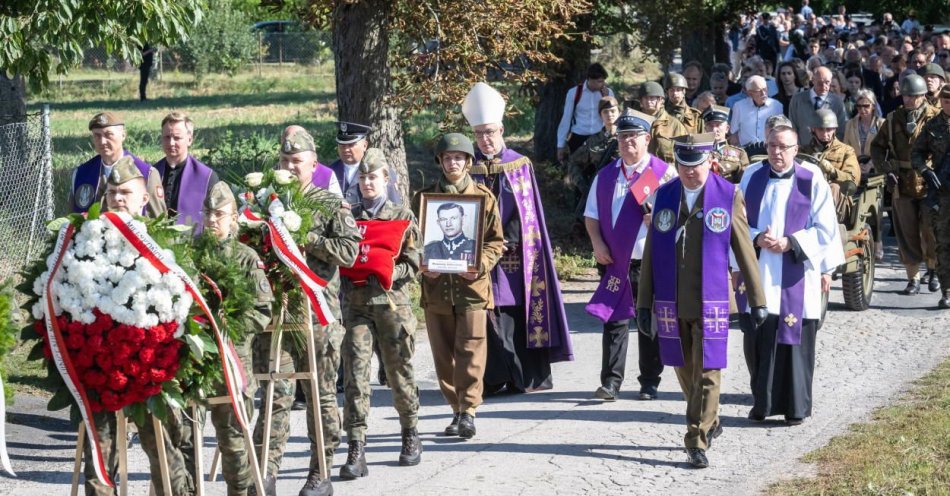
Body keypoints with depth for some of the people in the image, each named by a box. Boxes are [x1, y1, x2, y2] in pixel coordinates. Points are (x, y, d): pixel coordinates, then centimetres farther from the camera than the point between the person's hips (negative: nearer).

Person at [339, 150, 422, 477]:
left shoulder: (403, 217, 6)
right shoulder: (348, 217, 10)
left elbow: (412, 266, 0)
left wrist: (388, 269, -17)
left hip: (392, 302, -1)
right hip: (356, 304, 1)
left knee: (399, 372, 9)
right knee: (355, 373, -8)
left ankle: (410, 435, 29)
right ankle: (356, 450, -10)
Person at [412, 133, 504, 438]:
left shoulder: (484, 196, 6)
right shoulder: (424, 197, 10)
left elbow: (496, 241, 6)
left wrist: (481, 264, -12)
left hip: (472, 284, -2)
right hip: (436, 285, 2)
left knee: (471, 350, -9)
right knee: (443, 353, 5)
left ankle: (468, 410, -7)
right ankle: (457, 409, 14)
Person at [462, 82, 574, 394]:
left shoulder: (520, 165, 7)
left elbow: (526, 210, 2)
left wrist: (507, 241, -11)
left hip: (516, 254, -1)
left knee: (519, 310, -3)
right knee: (488, 313, -5)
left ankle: (525, 377, 2)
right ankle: (494, 378, -3)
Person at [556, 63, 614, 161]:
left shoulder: (607, 92, 2)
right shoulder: (574, 93, -5)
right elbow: (566, 119, 1)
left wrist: (606, 98, -12)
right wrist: (561, 145, 2)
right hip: (578, 139, -2)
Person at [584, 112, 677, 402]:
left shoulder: (664, 173, -1)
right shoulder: (606, 176, 11)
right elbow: (591, 214, 15)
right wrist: (597, 244, 0)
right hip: (615, 261, 3)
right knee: (614, 320, 0)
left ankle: (650, 383, 14)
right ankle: (610, 382, 2)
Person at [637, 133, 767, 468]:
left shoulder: (729, 196, -3)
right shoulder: (664, 196, 6)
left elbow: (744, 250, 1)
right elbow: (651, 252, 9)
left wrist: (757, 299, 1)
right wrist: (644, 303, 7)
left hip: (711, 303, -3)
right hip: (671, 304, 4)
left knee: (707, 372, -5)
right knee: (685, 371, 14)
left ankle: (697, 441, 0)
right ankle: (710, 423, 34)